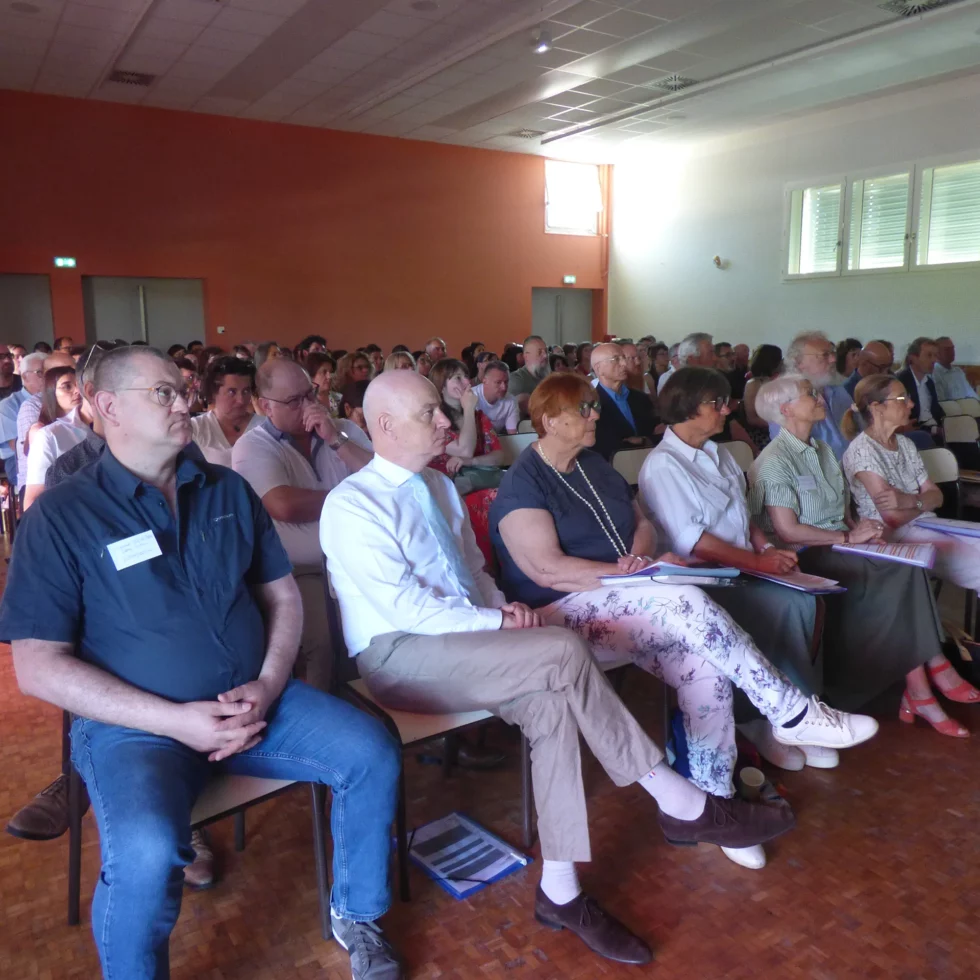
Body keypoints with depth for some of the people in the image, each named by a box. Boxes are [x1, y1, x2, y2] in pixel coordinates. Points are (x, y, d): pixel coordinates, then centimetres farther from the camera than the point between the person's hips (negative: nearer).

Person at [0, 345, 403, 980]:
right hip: (134, 723, -4)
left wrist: (269, 684, -8)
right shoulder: (61, 516, -4)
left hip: (253, 699, 4)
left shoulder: (229, 491, 8)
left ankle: (355, 915, 14)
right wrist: (174, 719, -17)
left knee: (373, 754, -12)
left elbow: (282, 594, 11)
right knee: (146, 852, -32)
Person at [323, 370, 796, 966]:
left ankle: (560, 890, -13)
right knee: (565, 652, -26)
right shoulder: (352, 505, -10)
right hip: (400, 656, -7)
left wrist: (502, 607, -2)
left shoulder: (440, 487, 15)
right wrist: (496, 623, -17)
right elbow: (405, 606, -18)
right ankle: (686, 806, -15)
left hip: (463, 642, 7)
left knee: (551, 703, -23)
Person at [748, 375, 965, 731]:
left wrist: (859, 527, -2)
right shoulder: (774, 462, -10)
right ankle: (919, 690, -15)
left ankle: (919, 690, -18)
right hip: (807, 557, -8)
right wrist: (849, 537, -14)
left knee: (907, 569, -18)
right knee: (900, 575, -23)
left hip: (839, 547, 8)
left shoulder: (822, 450, 17)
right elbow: (787, 531, -16)